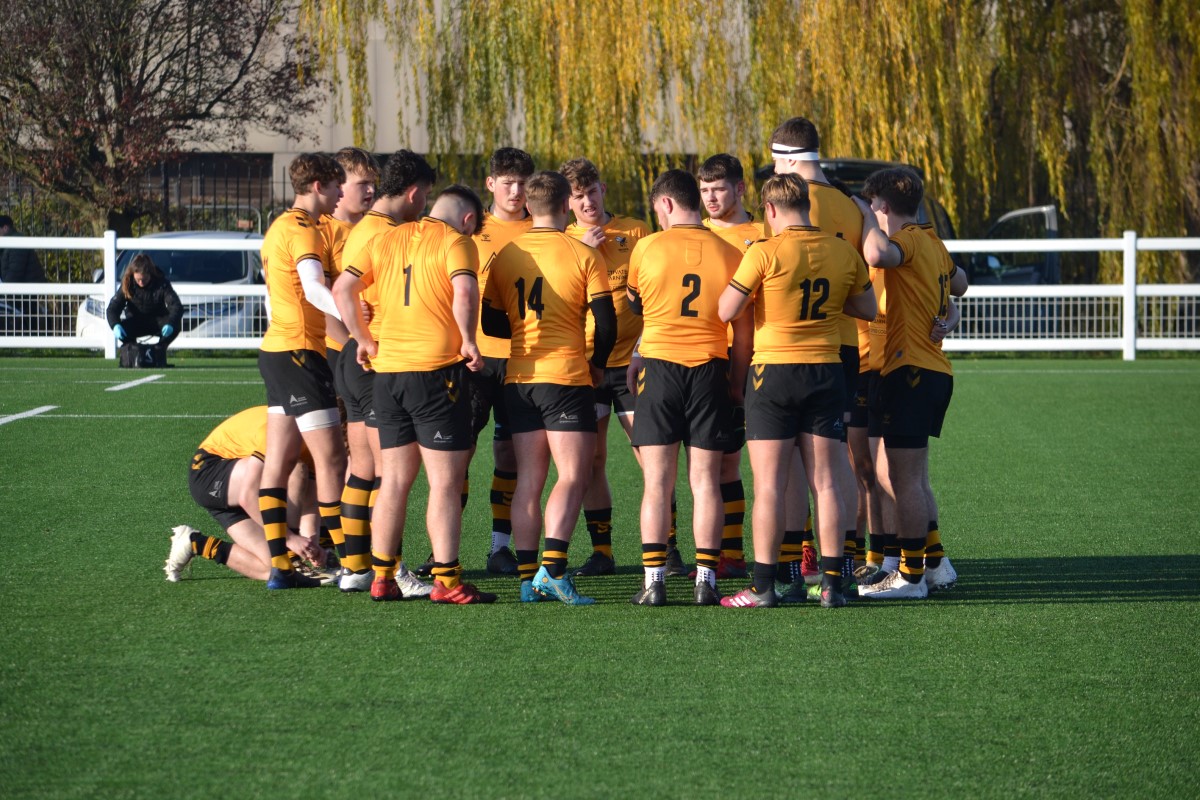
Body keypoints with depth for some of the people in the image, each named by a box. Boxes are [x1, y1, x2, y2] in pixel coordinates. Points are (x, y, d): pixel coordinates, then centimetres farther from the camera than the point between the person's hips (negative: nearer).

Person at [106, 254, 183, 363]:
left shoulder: (161, 283, -20)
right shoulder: (127, 284, -16)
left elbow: (176, 306, -30)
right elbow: (113, 308, -19)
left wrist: (170, 324, -51)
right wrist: (115, 325, -42)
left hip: (157, 321, 0)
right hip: (135, 323, 0)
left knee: (176, 325, -31)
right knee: (121, 328, -32)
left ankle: (160, 350, -10)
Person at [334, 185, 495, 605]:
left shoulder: (386, 240, 14)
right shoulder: (456, 242, -4)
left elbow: (342, 288, 10)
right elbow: (465, 292, -21)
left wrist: (364, 340, 15)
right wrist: (468, 341, -8)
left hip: (387, 368, 6)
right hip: (437, 368, -6)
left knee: (393, 479, 13)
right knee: (446, 480, -2)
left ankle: (382, 578, 14)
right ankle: (446, 581, -5)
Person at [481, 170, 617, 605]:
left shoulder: (505, 255, 7)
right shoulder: (583, 254, -6)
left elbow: (490, 321, 10)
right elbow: (606, 320, -7)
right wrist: (598, 364, 10)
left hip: (519, 379, 5)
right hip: (566, 376, -5)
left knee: (528, 479, 7)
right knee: (573, 475, -4)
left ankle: (527, 577, 4)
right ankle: (552, 569, -17)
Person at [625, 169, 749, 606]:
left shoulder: (647, 248, -1)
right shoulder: (730, 254, 1)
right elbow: (743, 329, 4)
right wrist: (738, 383, 15)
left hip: (658, 363, -1)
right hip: (710, 370, 1)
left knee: (657, 482, 1)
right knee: (705, 481, 4)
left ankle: (654, 580, -4)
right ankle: (706, 579, -1)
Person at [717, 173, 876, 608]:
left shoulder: (765, 253, -12)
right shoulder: (843, 252, 2)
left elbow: (727, 310, -9)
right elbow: (867, 308, 13)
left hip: (773, 371, -4)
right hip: (826, 372, 4)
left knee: (769, 485, -1)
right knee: (826, 482, 5)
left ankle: (763, 585, -2)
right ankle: (832, 583, 4)